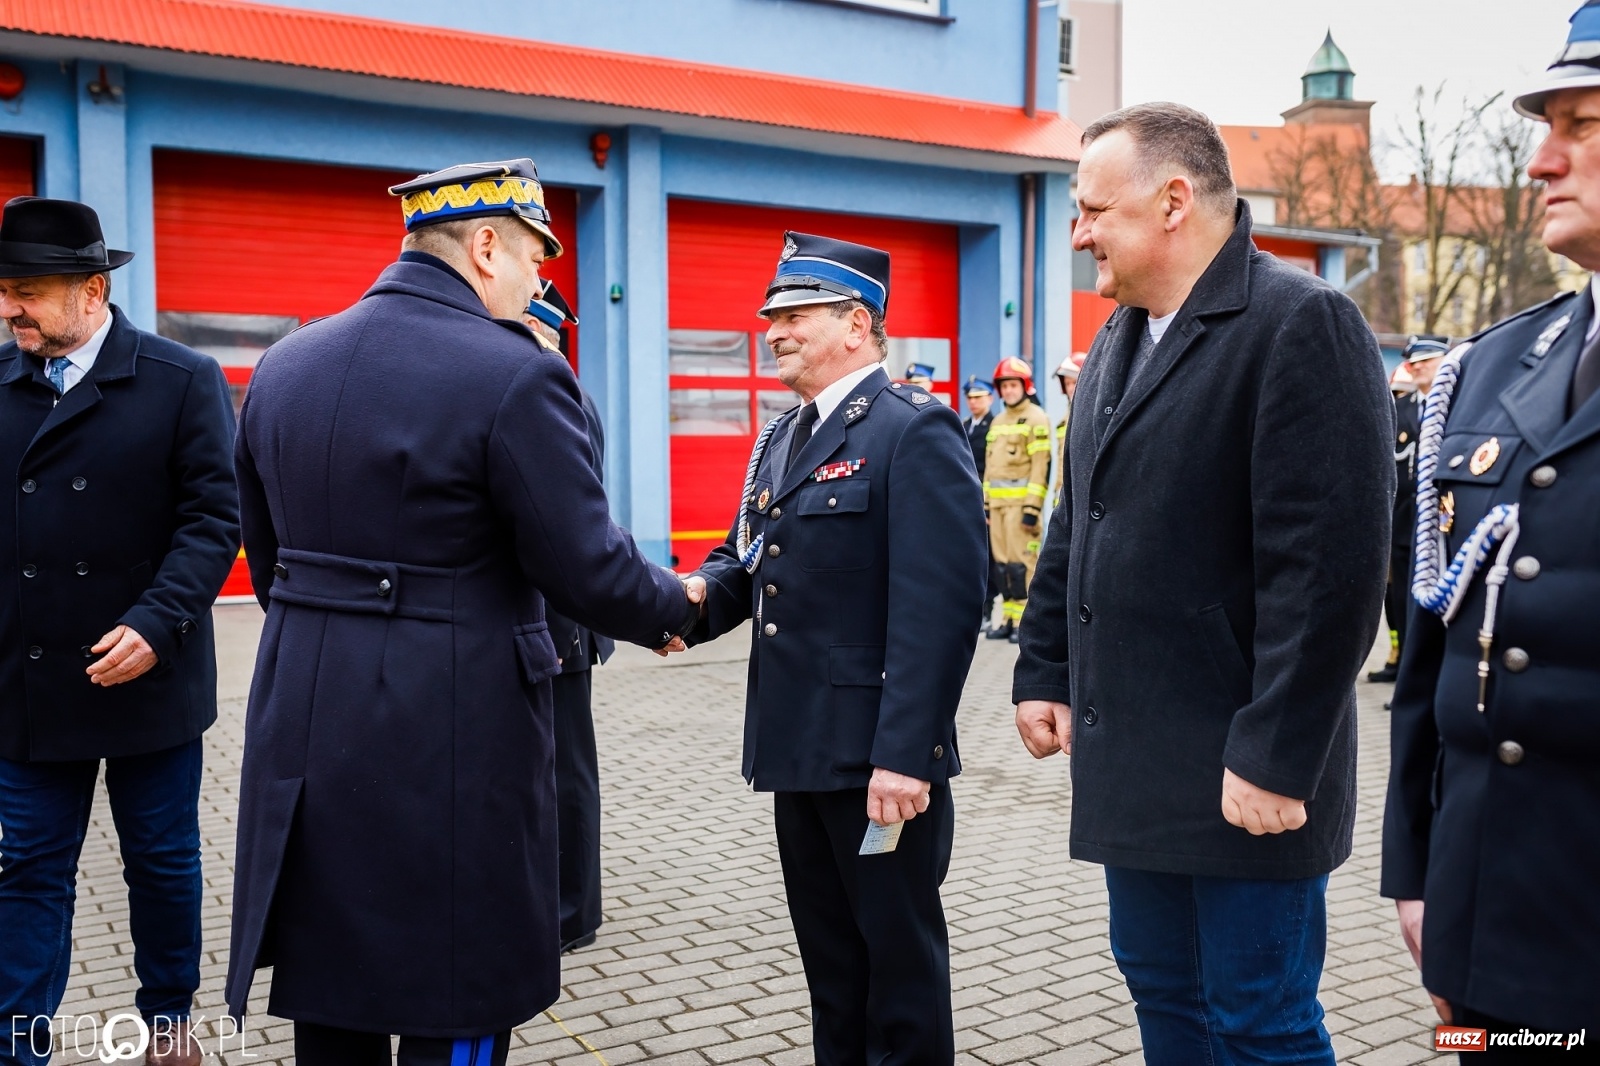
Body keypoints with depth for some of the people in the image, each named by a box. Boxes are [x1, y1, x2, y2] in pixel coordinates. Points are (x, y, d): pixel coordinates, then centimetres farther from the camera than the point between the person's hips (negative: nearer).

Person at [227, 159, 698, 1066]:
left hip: (304, 724, 7)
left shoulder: (286, 364, 7)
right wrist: (673, 606, 5)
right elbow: (590, 572, -15)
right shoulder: (517, 376, -15)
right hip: (451, 735, -7)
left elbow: (269, 558, 13)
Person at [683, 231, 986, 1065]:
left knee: (900, 953, 7)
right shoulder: (781, 439, 15)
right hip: (798, 747, 8)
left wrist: (905, 753, -25)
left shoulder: (915, 431, -13)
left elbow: (939, 605, -20)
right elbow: (747, 558, 16)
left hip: (880, 754, -8)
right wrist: (699, 595, -7)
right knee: (829, 959, 19)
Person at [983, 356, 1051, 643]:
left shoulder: (1036, 418, -5)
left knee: (1021, 561, -9)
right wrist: (986, 502, 17)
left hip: (1021, 500, -7)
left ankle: (1025, 620, -5)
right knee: (1002, 562, 7)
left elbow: (1040, 465, -12)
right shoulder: (998, 421, 20)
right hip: (997, 502, 7)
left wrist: (1032, 508, -17)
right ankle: (1009, 619, 12)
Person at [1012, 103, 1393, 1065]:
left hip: (1240, 776, -8)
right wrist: (1045, 673, 15)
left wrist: (1276, 758, -20)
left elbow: (1331, 564, -20)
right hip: (1131, 763, 8)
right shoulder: (1119, 341, 14)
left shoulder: (1303, 323, -14)